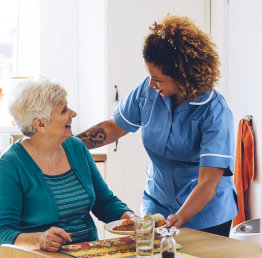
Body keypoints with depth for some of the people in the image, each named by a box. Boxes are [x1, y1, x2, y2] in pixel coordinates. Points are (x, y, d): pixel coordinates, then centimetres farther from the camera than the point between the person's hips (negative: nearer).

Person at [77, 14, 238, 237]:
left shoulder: (216, 113, -23)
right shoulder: (148, 90, -9)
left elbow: (208, 183, -29)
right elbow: (114, 127, 6)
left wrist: (178, 219, -42)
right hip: (157, 205, 4)